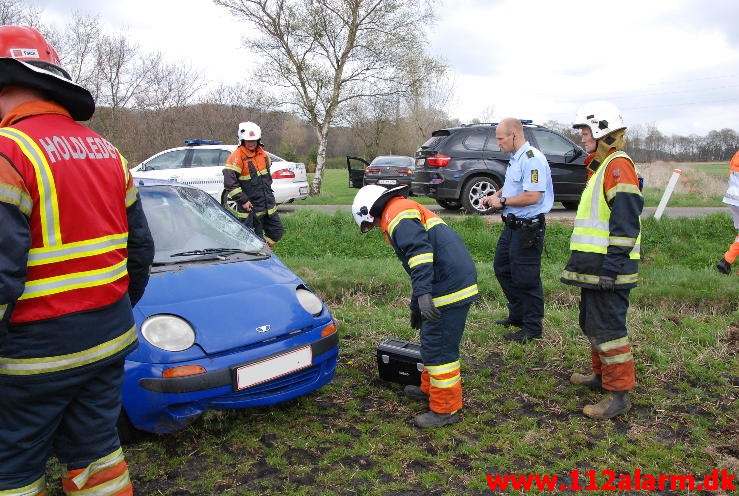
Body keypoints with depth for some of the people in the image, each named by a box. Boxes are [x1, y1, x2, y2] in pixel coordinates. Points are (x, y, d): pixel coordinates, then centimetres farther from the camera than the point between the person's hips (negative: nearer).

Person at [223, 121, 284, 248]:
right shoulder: (236, 158, -14)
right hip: (250, 208, -7)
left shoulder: (263, 154, 10)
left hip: (268, 207, 8)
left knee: (277, 231, 12)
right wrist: (243, 201, -20)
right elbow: (229, 183, -20)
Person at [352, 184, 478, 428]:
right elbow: (419, 262, 34)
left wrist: (423, 294, -30)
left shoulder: (398, 213, -6)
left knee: (438, 349, -3)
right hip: (459, 280, 11)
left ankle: (446, 410, 8)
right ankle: (431, 389, 38)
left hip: (450, 287, -11)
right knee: (433, 342, 23)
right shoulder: (410, 210, 28)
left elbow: (420, 250, -24)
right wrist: (416, 307, 40)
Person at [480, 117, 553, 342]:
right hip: (512, 225, 11)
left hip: (528, 228, -11)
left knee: (526, 278, -2)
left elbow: (533, 196, -27)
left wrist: (502, 202, -17)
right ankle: (517, 315, 34)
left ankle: (532, 328, 12)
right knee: (502, 269, 19)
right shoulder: (515, 159, 13)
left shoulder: (533, 159, -19)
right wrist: (495, 195, 9)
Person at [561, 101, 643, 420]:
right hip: (594, 267, 11)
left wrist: (613, 265, -25)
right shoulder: (600, 166, 20)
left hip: (607, 266, -11)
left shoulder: (618, 165, -13)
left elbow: (625, 222, -21)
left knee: (607, 327, -6)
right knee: (592, 322, 20)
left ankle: (619, 393, 3)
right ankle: (602, 374, 34)